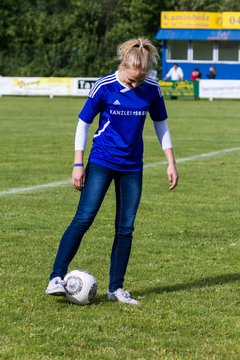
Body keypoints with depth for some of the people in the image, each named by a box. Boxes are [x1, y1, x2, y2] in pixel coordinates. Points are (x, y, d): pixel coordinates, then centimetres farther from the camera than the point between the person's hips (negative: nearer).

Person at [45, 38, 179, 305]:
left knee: (126, 228, 3)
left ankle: (116, 288, 12)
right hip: (102, 162, -3)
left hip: (132, 167, 3)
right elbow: (83, 123, -4)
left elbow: (160, 125, 10)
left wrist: (171, 163, 9)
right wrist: (78, 164, -7)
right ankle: (56, 278, -11)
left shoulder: (152, 90, -4)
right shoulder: (104, 87, -13)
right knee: (83, 219, -13)